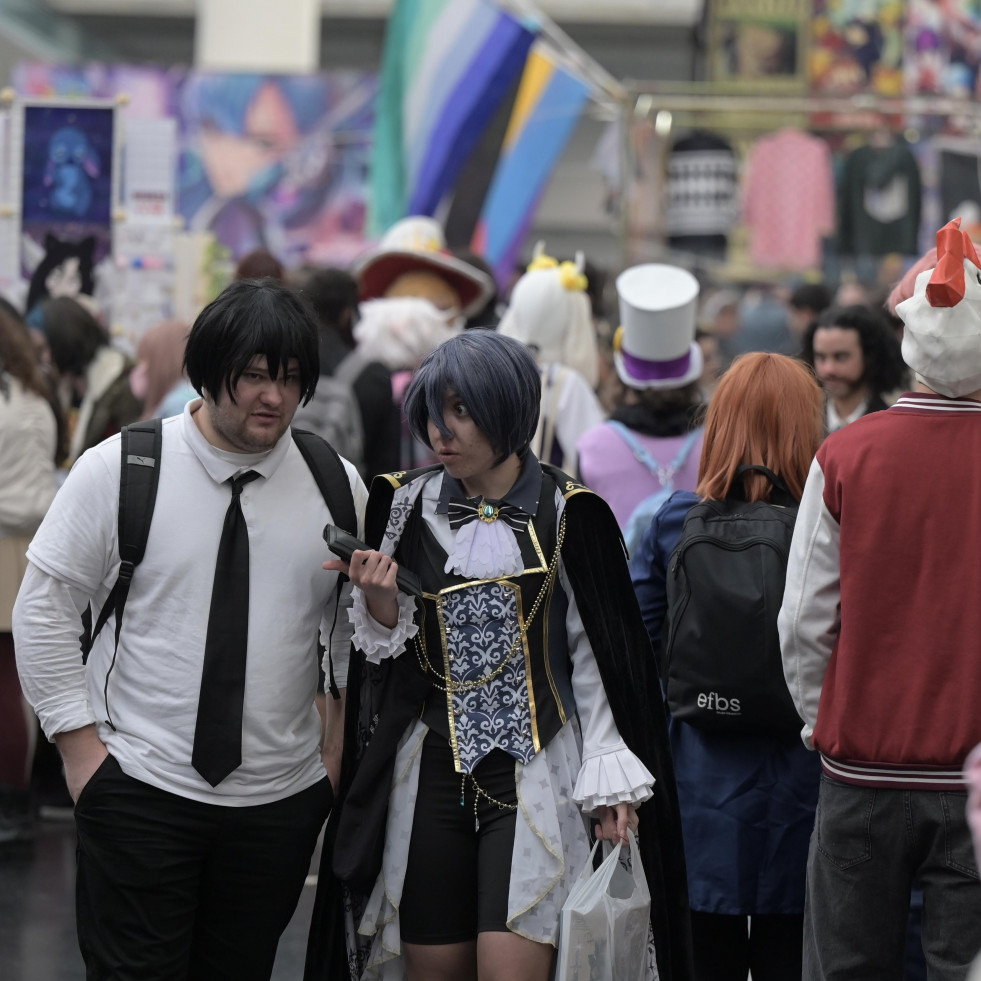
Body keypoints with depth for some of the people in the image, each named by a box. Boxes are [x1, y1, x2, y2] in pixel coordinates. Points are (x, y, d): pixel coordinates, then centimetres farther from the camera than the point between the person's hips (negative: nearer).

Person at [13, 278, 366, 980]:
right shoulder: (118, 469, -5)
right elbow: (45, 607, -2)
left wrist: (340, 754, 6)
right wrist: (80, 744, -5)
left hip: (282, 798, 3)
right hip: (139, 791, -2)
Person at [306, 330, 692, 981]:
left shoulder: (565, 514, -1)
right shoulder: (406, 505, 6)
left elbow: (594, 655, 2)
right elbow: (388, 650, 10)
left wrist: (608, 778, -3)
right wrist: (379, 598, -12)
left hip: (532, 771, -3)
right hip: (429, 772, 3)